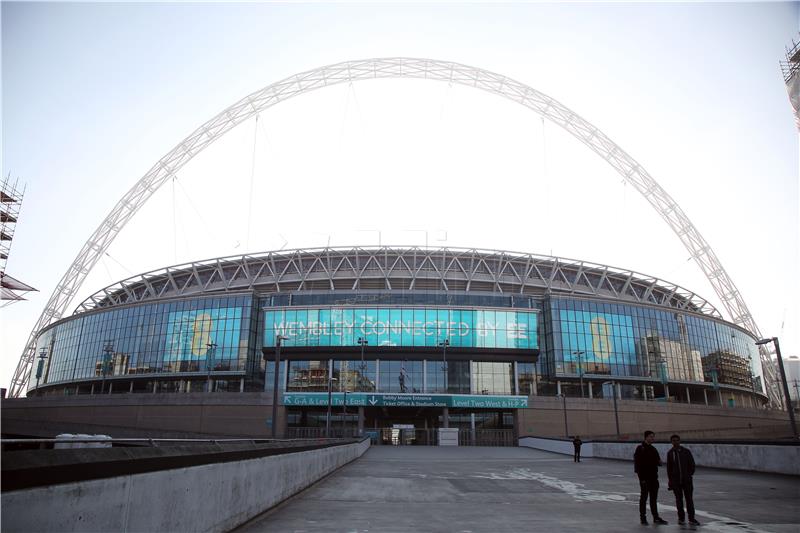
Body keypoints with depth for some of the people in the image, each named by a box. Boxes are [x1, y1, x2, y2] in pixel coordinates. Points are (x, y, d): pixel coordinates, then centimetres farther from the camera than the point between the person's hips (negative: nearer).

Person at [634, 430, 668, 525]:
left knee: (654, 498, 13)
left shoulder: (653, 449, 10)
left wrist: (659, 462, -7)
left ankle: (656, 517, 22)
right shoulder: (640, 448, -12)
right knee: (644, 497, 3)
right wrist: (641, 477, -18)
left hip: (653, 477, 7)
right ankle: (643, 517, 13)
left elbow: (657, 461, 18)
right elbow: (637, 464, -15)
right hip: (644, 477, -7)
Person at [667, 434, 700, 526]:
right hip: (676, 481, 1)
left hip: (686, 480, -1)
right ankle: (681, 518, 15)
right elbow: (669, 467, 8)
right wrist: (670, 480, 5)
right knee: (679, 499, 6)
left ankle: (691, 518, 8)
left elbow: (692, 464, 5)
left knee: (689, 499, 0)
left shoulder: (686, 452, 0)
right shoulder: (670, 453, 4)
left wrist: (689, 475, -1)